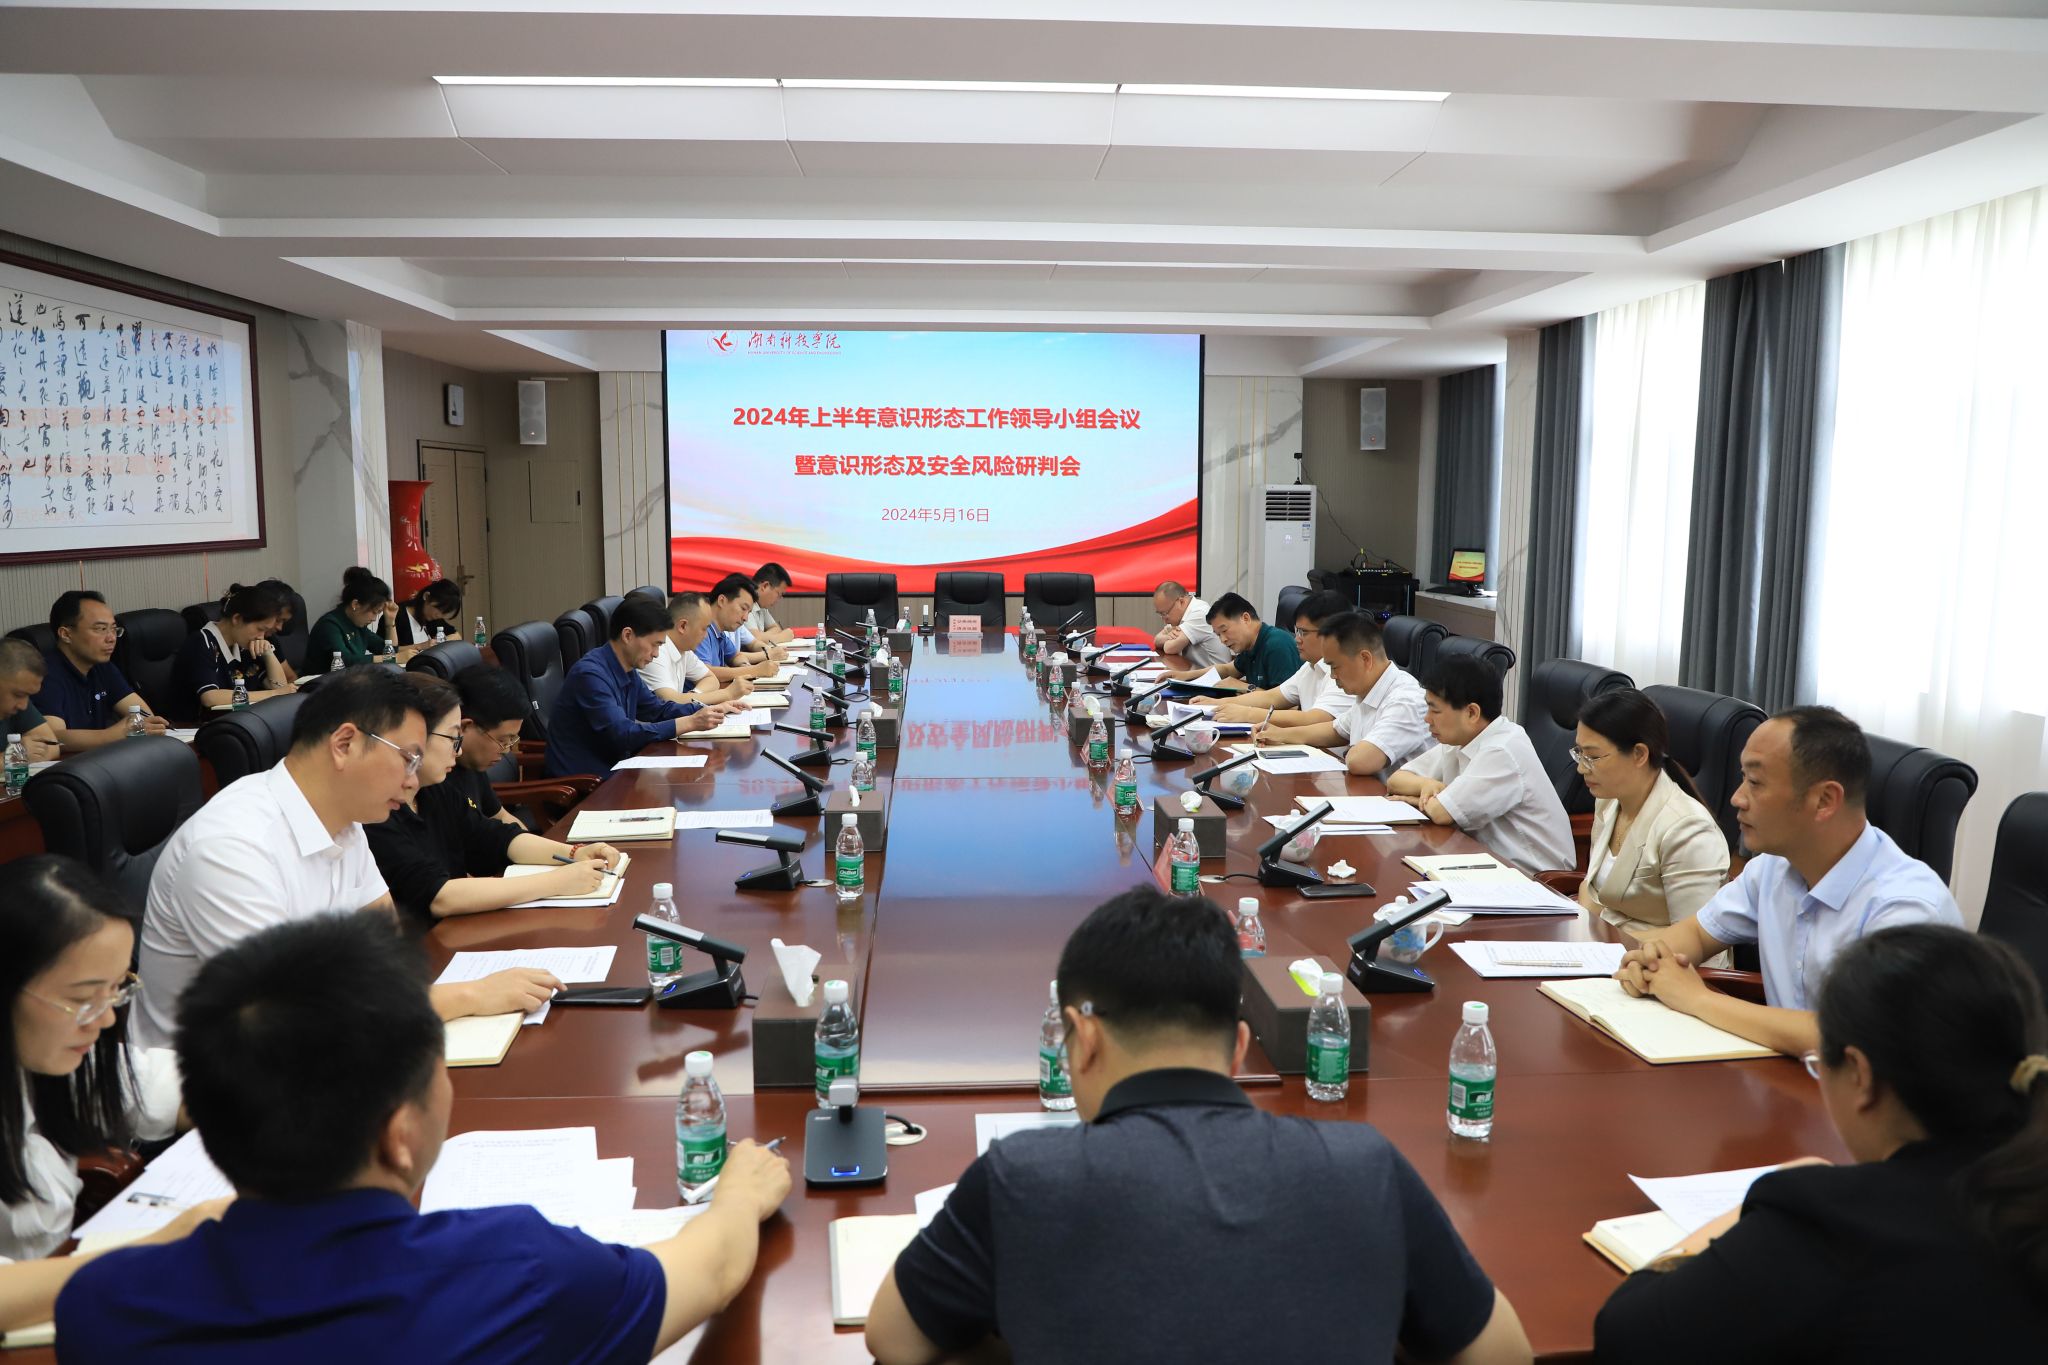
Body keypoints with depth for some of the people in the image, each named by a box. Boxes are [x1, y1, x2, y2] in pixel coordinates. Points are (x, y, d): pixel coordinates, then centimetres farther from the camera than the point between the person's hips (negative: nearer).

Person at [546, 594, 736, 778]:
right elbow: (623, 734, -25)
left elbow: (658, 709, 20)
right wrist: (690, 723, -22)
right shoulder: (590, 674, -20)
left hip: (613, 769, 8)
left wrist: (707, 710, 4)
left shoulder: (627, 671, 7)